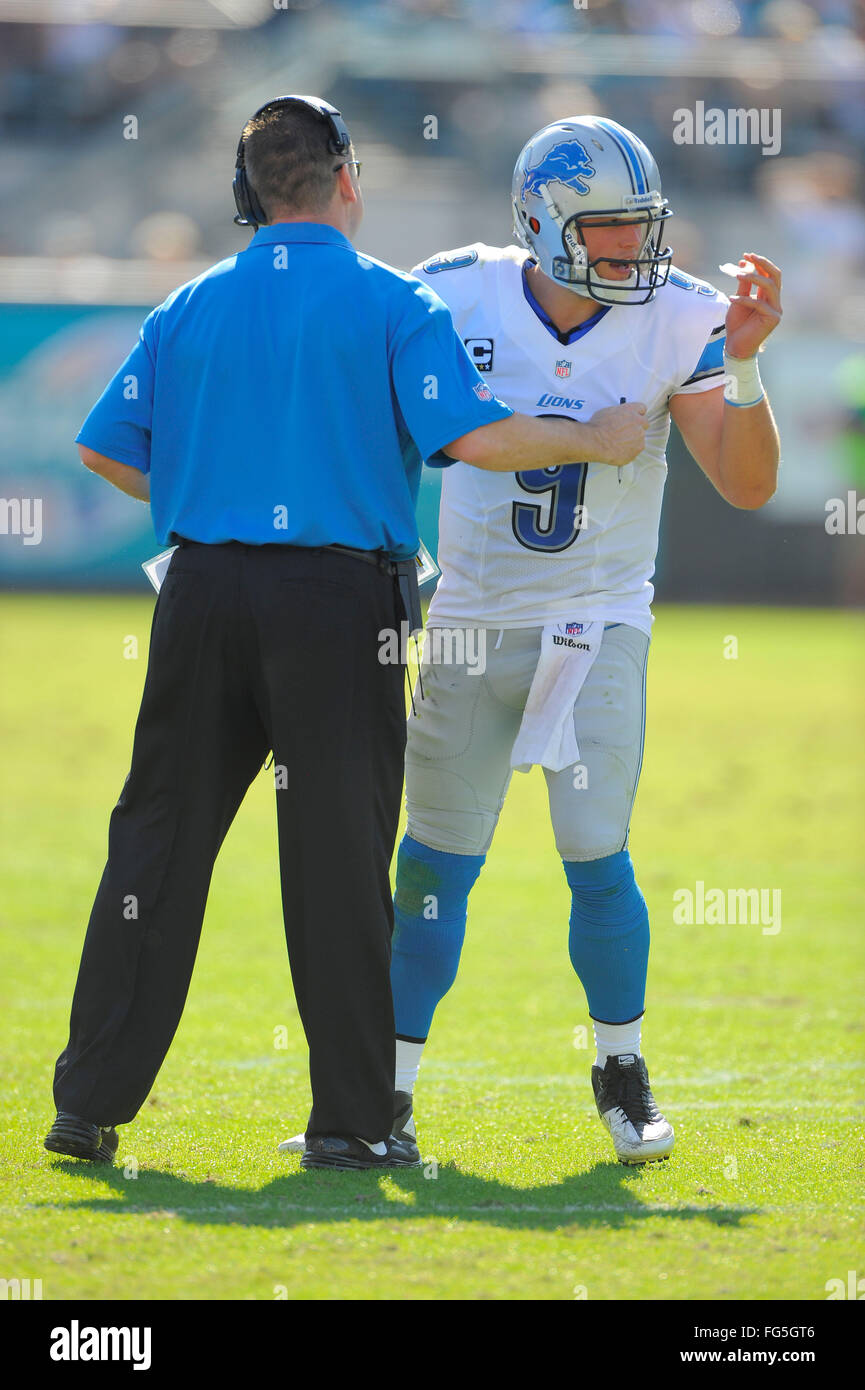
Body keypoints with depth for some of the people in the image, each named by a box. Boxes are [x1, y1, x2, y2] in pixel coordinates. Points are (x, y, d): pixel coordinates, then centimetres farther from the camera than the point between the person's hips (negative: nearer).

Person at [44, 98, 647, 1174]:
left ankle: (92, 1102, 9)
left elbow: (105, 447, 10)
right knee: (337, 858, 1)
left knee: (159, 844, 9)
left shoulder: (192, 307, 10)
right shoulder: (391, 303, -2)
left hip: (203, 595, 4)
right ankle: (352, 1118, 3)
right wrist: (596, 440, 3)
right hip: (334, 600, -4)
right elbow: (470, 437, -12)